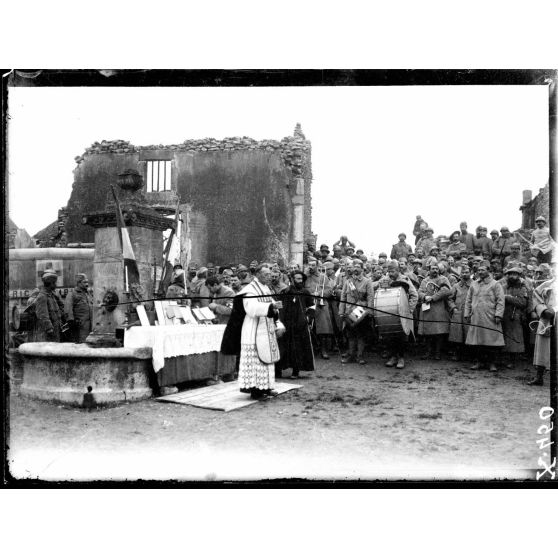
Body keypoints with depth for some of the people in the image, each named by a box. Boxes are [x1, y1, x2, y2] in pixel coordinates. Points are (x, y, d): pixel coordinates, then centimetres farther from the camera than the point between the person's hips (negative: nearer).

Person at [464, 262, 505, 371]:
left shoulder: (495, 285, 2)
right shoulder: (473, 284, 14)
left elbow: (500, 301, -4)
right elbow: (468, 300, 16)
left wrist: (498, 315, -13)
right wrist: (467, 314, 10)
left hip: (490, 318, -4)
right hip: (476, 318, 4)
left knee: (491, 341, -2)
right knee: (477, 341, 5)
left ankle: (492, 363, 9)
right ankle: (479, 361, 15)